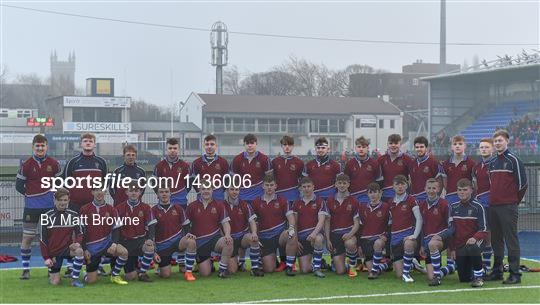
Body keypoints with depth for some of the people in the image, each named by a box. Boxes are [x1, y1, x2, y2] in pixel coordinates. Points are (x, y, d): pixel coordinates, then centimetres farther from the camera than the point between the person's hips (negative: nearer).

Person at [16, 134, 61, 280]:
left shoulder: (54, 163, 0)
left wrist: (52, 194, 1)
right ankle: (25, 269, 7)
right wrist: (32, 194, -1)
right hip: (31, 207, -1)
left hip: (50, 206, 1)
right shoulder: (26, 165, -4)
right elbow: (19, 186, 1)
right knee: (27, 237, -2)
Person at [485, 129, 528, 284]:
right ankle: (497, 271, 17)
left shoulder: (513, 160, -5)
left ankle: (515, 273, -5)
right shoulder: (492, 163, 16)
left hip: (508, 207, -7)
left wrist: (514, 200, 1)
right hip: (493, 206, 7)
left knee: (511, 240, -6)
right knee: (496, 240, 10)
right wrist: (493, 199, 16)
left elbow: (522, 182, -6)